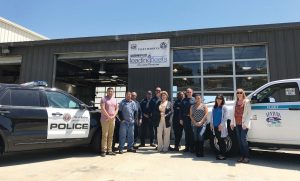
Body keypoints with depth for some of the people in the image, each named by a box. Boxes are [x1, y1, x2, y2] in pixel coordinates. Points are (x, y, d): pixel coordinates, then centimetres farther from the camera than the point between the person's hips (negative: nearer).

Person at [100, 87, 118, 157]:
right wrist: (108, 116, -14)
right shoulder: (104, 99, -2)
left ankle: (109, 150, 14)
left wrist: (113, 116, -3)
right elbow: (103, 109, -11)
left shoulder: (115, 100, 16)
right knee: (105, 135, -6)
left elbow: (116, 109, 13)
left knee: (110, 135, 8)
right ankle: (103, 150, 0)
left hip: (112, 119, 5)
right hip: (105, 119, -5)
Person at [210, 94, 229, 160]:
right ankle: (220, 153, 23)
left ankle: (223, 155, 9)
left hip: (221, 127, -5)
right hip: (215, 126, 5)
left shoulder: (224, 107, -5)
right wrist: (211, 124, 8)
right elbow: (212, 116, 16)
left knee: (222, 141, 1)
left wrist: (221, 124, -16)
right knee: (219, 140, 13)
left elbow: (226, 117, -11)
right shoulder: (214, 107, 13)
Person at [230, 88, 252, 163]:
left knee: (243, 139, -9)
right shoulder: (236, 102, 16)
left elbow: (249, 113, -8)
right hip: (237, 124, 6)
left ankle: (246, 157, 1)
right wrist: (232, 122, 11)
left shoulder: (246, 101, -2)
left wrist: (245, 123, -16)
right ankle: (242, 156, 16)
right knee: (239, 140, 8)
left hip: (243, 124, -6)